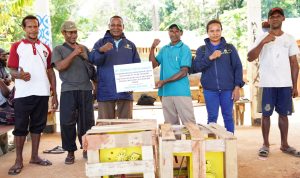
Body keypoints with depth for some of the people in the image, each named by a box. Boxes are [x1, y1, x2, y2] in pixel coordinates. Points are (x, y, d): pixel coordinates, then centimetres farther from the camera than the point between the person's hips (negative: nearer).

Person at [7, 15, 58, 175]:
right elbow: (12, 70, -1)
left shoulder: (45, 48, 13)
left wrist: (54, 94, 9)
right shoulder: (17, 46, 3)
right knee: (20, 127, 2)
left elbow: (50, 72, 14)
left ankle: (34, 156, 22)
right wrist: (19, 75, -26)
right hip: (23, 94, -3)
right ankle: (19, 160, 13)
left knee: (38, 125, 10)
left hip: (42, 93, 4)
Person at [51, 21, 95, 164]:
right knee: (67, 122, -4)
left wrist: (85, 56, 2)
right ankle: (70, 152, 9)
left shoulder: (84, 48, 19)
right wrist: (74, 53, -11)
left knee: (87, 121, 4)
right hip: (68, 90, -2)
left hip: (86, 89, 3)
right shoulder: (59, 49, 9)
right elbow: (60, 66, -8)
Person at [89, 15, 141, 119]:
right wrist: (101, 50, -28)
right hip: (106, 91, -2)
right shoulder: (101, 43, 8)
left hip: (126, 91, 2)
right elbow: (93, 60, -7)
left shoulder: (130, 45, 14)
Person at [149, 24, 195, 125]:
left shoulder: (185, 49, -2)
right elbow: (153, 65, 8)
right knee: (170, 124, 12)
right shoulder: (164, 49, 14)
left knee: (189, 123, -3)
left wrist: (164, 81, -16)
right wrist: (152, 48, -3)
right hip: (166, 92, 5)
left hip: (181, 92, -5)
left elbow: (183, 72, -10)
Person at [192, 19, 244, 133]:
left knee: (228, 117, 8)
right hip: (210, 90, 0)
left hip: (228, 89, 0)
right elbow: (196, 67, -4)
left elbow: (238, 67, 3)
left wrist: (237, 87, -5)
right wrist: (210, 58, -17)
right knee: (212, 118, 5)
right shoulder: (202, 50, 7)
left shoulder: (230, 48, 6)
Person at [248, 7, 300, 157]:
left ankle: (284, 145, 19)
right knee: (266, 114, 1)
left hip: (285, 84, 3)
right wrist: (263, 42, -20)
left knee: (283, 114, 8)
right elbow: (250, 58, -10)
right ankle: (266, 144, 11)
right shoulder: (262, 38, 1)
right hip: (267, 84, -2)